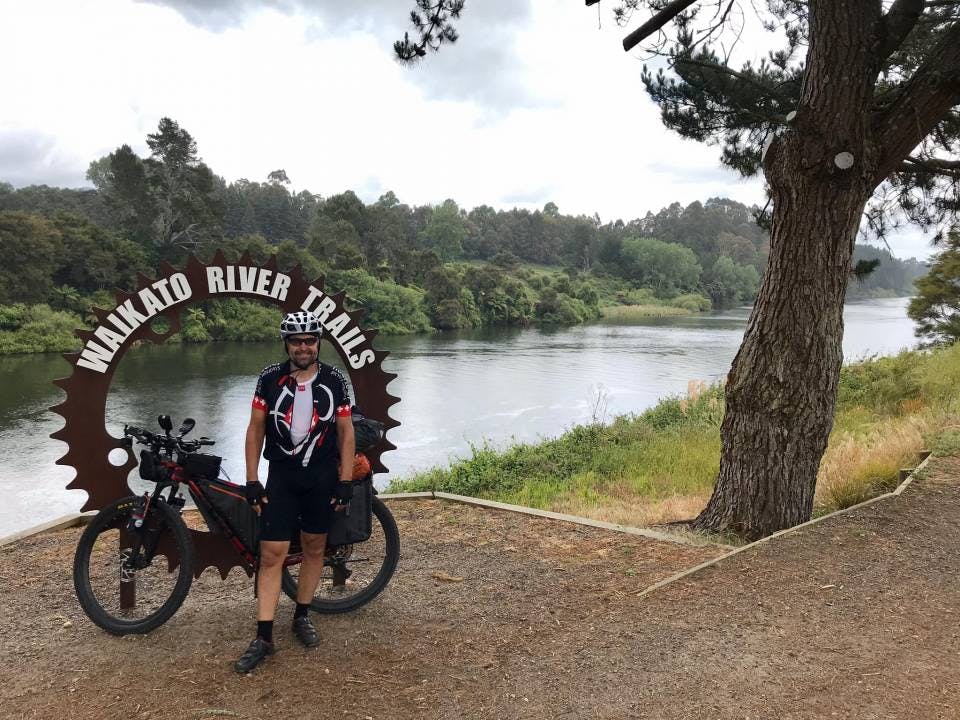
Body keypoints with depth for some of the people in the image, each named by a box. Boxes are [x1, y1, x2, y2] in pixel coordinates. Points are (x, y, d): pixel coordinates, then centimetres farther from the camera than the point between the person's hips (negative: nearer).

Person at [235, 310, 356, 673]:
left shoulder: (334, 380, -4)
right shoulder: (270, 378, -4)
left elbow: (345, 431, 0)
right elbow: (256, 429, 0)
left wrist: (345, 481, -4)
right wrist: (252, 480, -4)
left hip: (322, 478, 1)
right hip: (281, 477, -1)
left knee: (314, 548, 12)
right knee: (271, 554, -3)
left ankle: (302, 616, 30)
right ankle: (263, 637, 5)